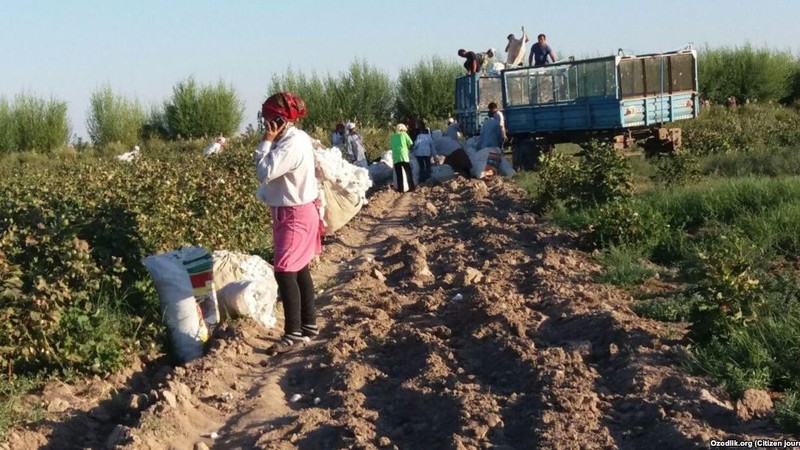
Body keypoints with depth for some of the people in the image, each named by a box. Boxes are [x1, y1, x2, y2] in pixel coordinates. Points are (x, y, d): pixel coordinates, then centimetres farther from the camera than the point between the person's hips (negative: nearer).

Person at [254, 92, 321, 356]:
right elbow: (271, 173, 15)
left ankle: (294, 334, -6)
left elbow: (264, 172, -23)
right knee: (299, 271, 15)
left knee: (284, 273, -10)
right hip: (295, 212, 10)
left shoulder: (292, 144, -23)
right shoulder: (293, 139, 9)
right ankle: (309, 325, 23)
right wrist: (271, 142, 6)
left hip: (295, 215, -10)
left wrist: (267, 142, -16)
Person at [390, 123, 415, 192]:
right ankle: (411, 187, 0)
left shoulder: (392, 137, 14)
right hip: (404, 156, -3)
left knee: (399, 174, 5)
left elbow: (391, 145, 14)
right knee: (408, 172, 4)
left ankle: (400, 188, 1)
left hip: (395, 157, 3)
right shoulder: (404, 134, 4)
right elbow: (411, 144, 5)